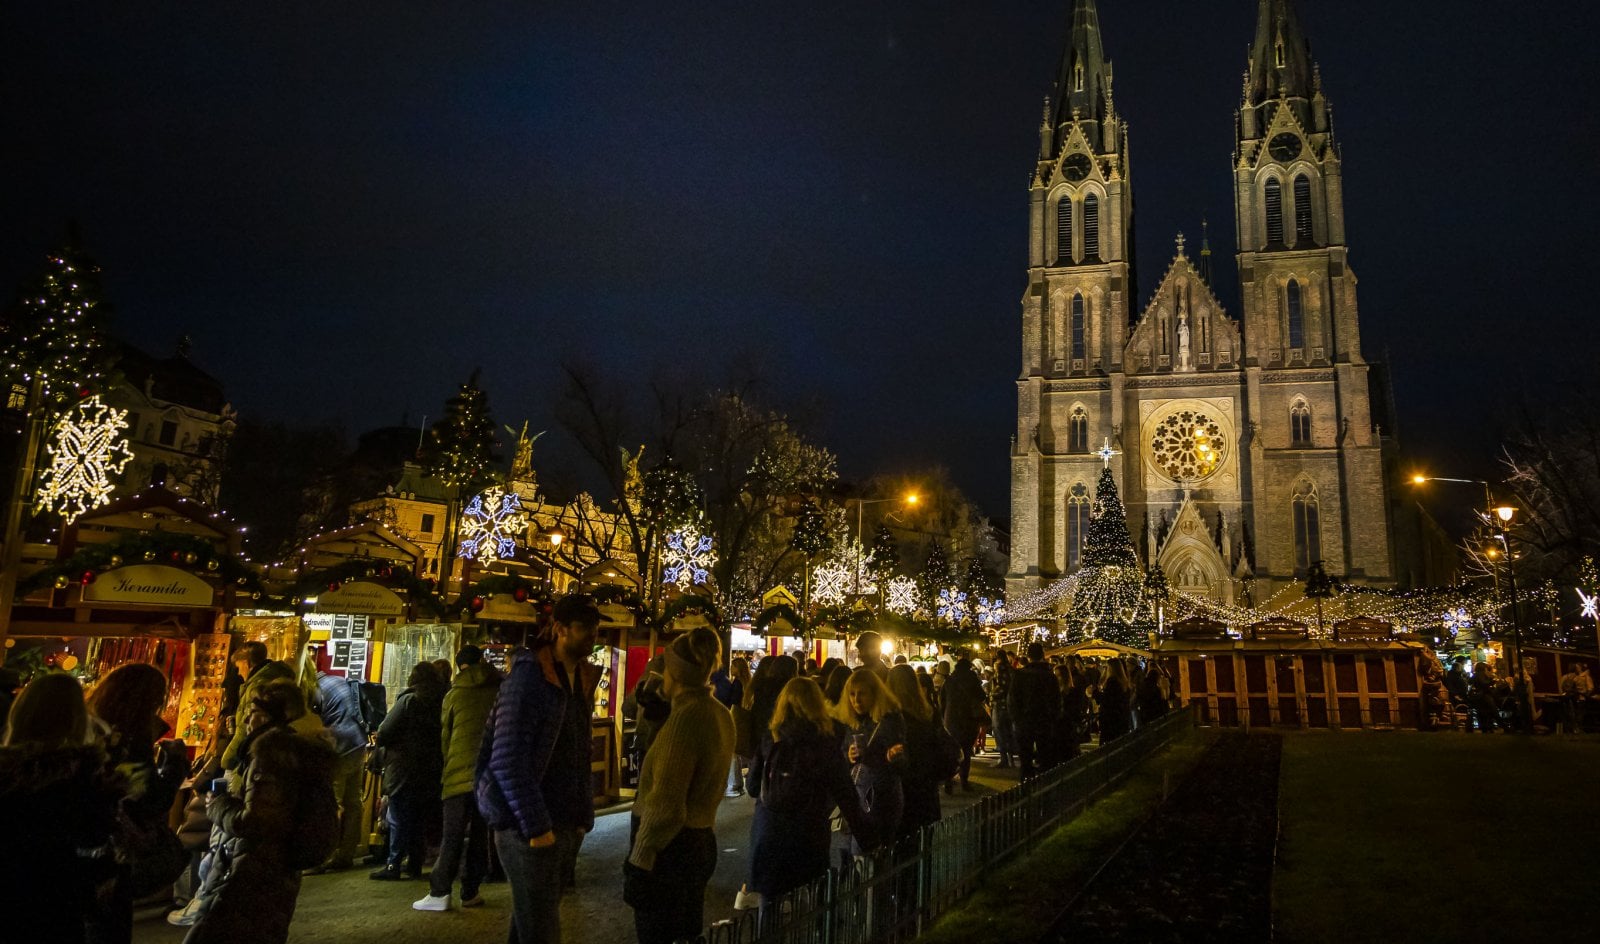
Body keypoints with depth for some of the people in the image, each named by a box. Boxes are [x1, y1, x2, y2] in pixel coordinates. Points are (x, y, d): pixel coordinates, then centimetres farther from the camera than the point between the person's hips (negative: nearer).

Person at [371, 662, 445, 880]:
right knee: (420, 819, 14)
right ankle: (415, 863, 19)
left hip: (404, 769, -5)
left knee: (398, 819, 1)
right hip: (430, 771, 6)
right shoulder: (441, 702, 5)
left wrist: (380, 739, 8)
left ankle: (393, 865, 1)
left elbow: (384, 733, -12)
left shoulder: (409, 700, -11)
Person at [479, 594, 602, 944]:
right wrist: (536, 827, -20)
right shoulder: (529, 676, -15)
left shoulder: (581, 680, 9)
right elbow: (506, 761, -21)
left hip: (564, 824, 8)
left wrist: (582, 816, 5)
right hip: (530, 827, -8)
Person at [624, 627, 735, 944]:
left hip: (670, 848, -8)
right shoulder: (721, 714, 5)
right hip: (701, 841, 9)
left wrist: (639, 862, -18)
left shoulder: (686, 716, -21)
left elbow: (665, 804, -22)